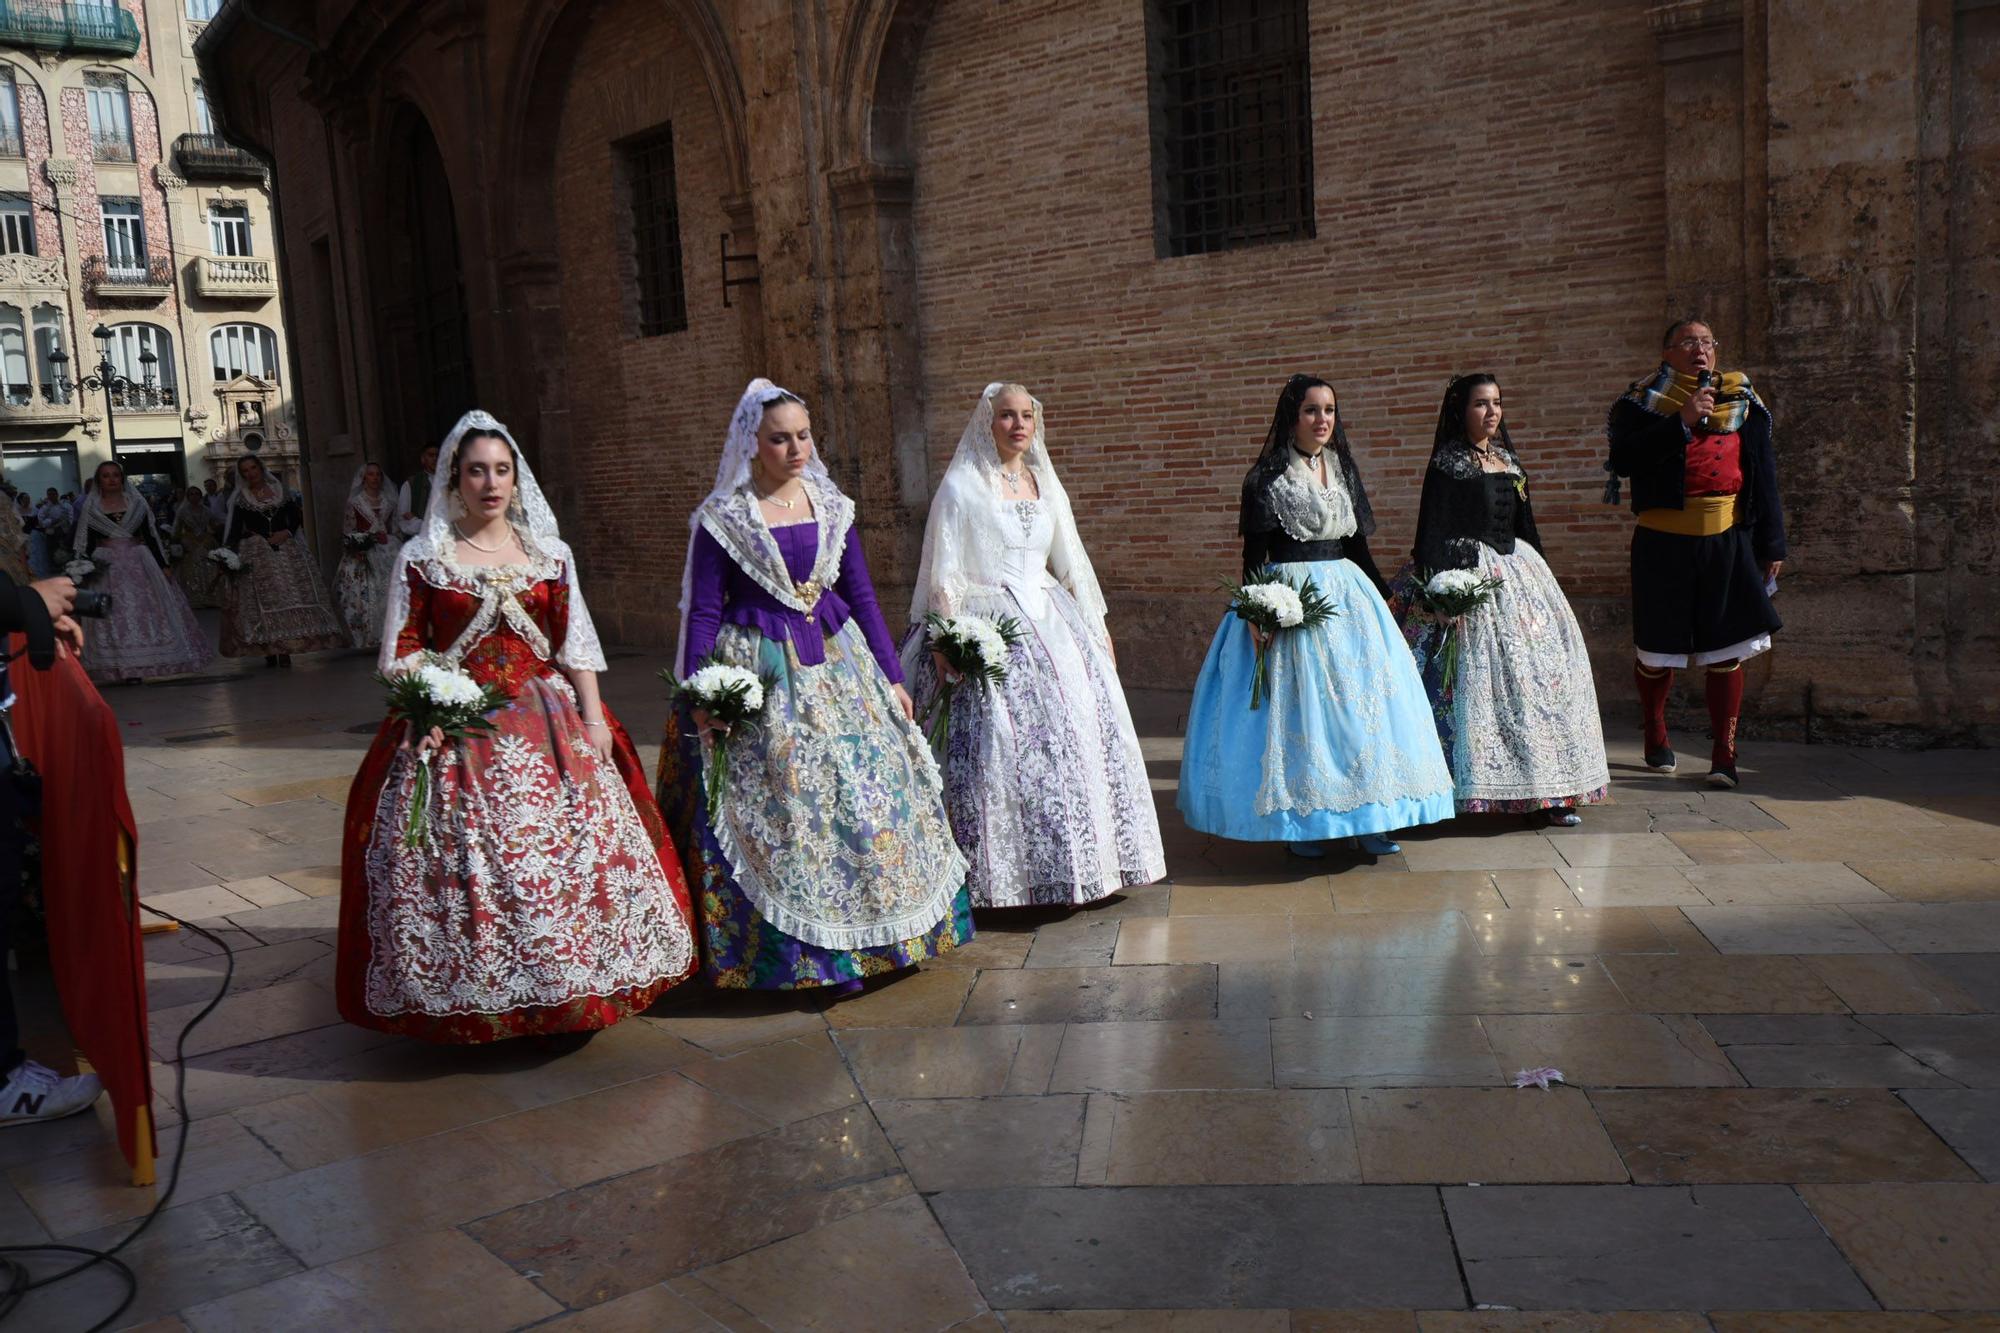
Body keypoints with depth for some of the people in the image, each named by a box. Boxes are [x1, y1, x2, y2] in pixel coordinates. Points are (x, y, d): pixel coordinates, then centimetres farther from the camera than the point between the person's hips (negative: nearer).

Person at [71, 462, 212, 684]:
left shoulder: (136, 503, 8)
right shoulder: (91, 508, 5)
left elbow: (151, 535, 6)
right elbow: (87, 543, 4)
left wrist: (163, 564, 0)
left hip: (139, 563, 1)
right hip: (108, 568, -1)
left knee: (148, 609, -3)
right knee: (116, 615, -4)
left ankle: (145, 663, 4)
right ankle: (127, 667, -4)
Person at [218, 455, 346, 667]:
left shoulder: (280, 490, 10)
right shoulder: (240, 499, 5)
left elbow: (297, 517, 10)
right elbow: (234, 529, -1)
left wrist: (287, 532, -9)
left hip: (285, 549, 2)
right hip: (255, 554, -1)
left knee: (287, 595, -5)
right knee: (261, 600, -5)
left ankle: (284, 650, -4)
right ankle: (269, 651, -4)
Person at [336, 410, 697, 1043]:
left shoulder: (549, 553, 10)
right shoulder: (421, 557, 4)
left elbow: (576, 644, 8)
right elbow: (404, 650, 2)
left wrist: (593, 717, -1)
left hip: (547, 723, 2)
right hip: (455, 729, -2)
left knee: (567, 850, 0)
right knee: (462, 857, -5)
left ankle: (570, 985, 15)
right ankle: (472, 996, 9)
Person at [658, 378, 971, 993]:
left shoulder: (832, 506, 8)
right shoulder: (722, 517, -3)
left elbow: (861, 595, 11)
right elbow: (703, 612, -4)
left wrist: (892, 677, 8)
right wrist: (699, 701, -11)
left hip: (838, 664, 4)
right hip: (760, 677, -4)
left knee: (866, 791, 4)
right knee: (784, 807, -3)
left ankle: (865, 935, 20)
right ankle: (806, 952, 10)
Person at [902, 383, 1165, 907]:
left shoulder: (1044, 484, 14)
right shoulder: (961, 486, -3)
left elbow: (1071, 562, 18)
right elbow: (944, 574, -7)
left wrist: (1097, 628, 15)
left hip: (1051, 622, 6)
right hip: (988, 630, -6)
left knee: (1075, 733, 3)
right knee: (998, 743, -10)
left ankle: (1074, 869, 15)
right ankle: (1002, 874, 0)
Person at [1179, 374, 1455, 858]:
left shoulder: (1343, 468, 13)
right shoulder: (1268, 476, -4)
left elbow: (1358, 544, 18)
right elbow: (1254, 553, -7)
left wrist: (1386, 596, 19)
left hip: (1349, 594, 6)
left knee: (1362, 699, 2)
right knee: (1297, 705, -3)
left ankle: (1368, 820, 9)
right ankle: (1304, 821, 6)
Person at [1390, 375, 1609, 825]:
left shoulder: (1506, 456, 16)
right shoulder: (1448, 463, -7)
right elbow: (1433, 529, -13)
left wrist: (1538, 565, 19)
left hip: (1519, 568, 8)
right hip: (1472, 575, -8)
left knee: (1543, 667, 3)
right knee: (1483, 674, -10)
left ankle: (1549, 788, 8)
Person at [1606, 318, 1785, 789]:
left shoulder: (1740, 399, 10)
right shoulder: (1645, 400, 1)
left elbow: (1764, 474, 12)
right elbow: (1623, 460, -14)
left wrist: (1772, 542, 9)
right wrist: (1681, 423, -19)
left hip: (1728, 539, 2)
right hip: (1663, 541, -2)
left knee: (1727, 649, -2)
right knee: (1658, 648, 7)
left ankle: (1724, 755, 4)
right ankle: (1655, 739, 28)